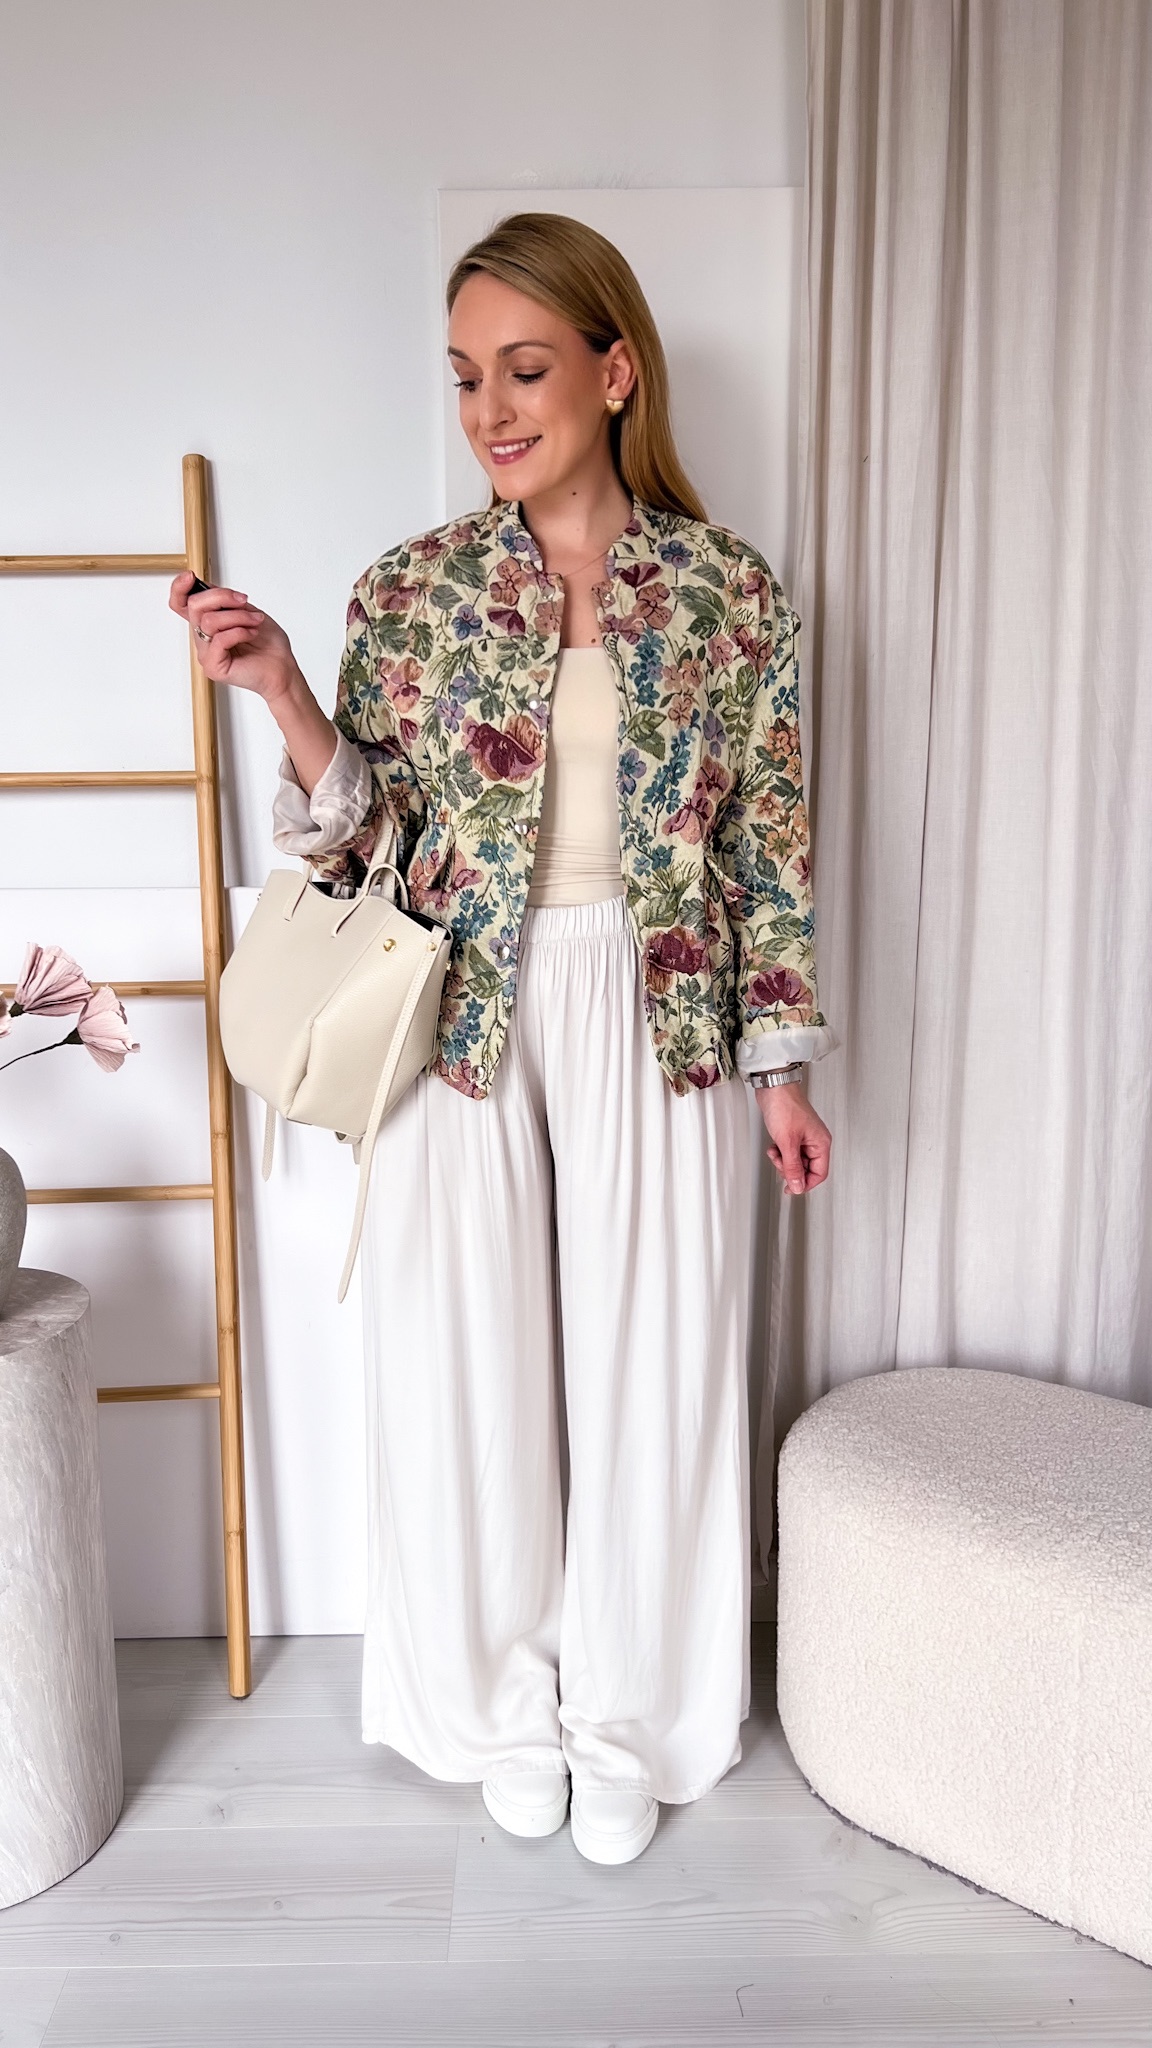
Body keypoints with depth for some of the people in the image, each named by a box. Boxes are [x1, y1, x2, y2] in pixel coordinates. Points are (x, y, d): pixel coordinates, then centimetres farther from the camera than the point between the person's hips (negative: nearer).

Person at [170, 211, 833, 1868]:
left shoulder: (729, 591, -1)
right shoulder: (415, 590, 0)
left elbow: (767, 847, 1)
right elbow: (364, 836, 0)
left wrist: (783, 1063, 1)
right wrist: (280, 689, -16)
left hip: (659, 1026, 0)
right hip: (472, 1025, 1)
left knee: (648, 1370, 9)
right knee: (472, 1368, 9)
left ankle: (628, 1719, 34)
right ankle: (510, 1703, 36)